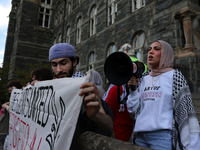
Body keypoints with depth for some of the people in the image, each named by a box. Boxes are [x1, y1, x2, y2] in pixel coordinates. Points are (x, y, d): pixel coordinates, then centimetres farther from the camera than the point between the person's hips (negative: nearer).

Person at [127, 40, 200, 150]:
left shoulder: (174, 75, -1)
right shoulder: (144, 79, 11)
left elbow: (184, 109, -6)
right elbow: (133, 109, 9)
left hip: (163, 135, -4)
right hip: (140, 136, 4)